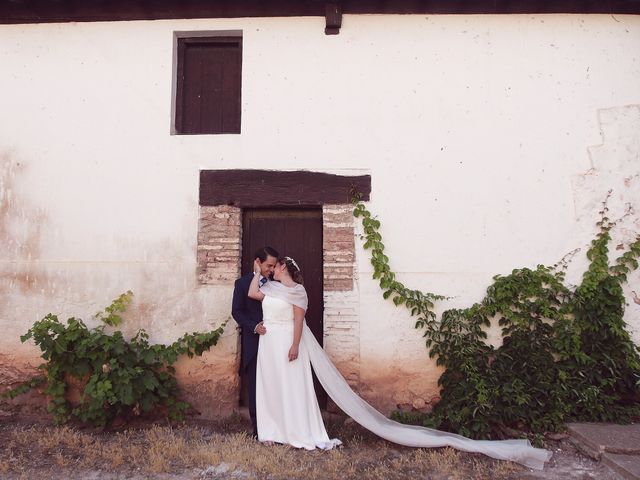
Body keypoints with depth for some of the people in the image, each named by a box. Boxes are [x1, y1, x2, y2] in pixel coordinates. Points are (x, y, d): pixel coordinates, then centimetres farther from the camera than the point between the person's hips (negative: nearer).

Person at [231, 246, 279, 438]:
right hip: (253, 343, -1)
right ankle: (258, 429, 15)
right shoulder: (242, 283, 1)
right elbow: (236, 312, -2)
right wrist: (254, 326, -15)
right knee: (255, 387, 5)